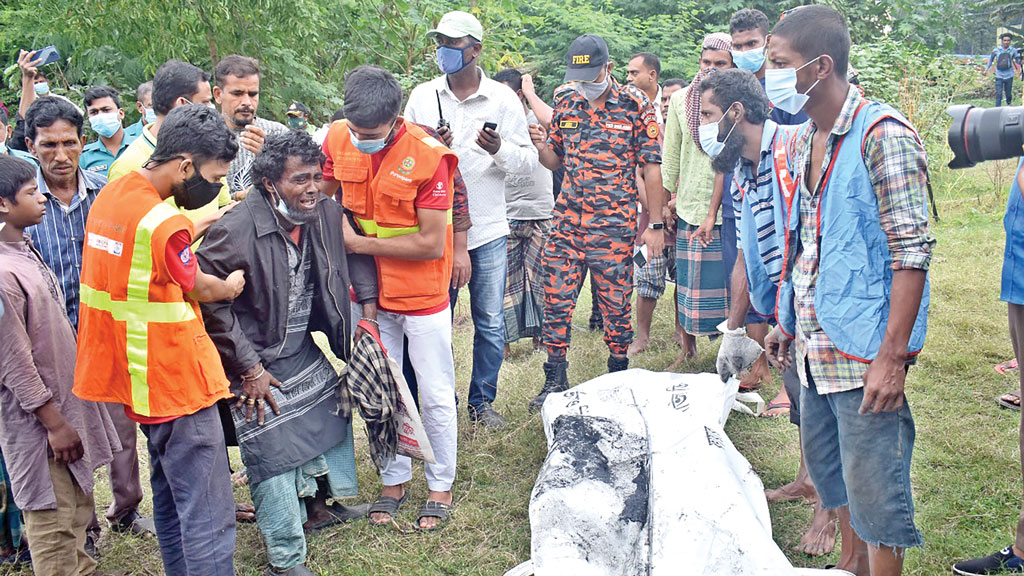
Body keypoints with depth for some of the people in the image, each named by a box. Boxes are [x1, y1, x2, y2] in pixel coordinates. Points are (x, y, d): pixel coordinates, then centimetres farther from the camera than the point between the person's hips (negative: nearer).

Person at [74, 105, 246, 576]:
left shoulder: (110, 196, 4)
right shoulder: (165, 225, -23)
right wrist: (232, 285, 14)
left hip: (141, 379, 10)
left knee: (171, 494, 22)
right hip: (176, 380, -10)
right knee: (208, 515, -5)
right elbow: (198, 290, -6)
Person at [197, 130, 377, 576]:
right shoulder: (236, 230, -26)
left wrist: (368, 310, 7)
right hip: (258, 365, -7)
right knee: (275, 453, -5)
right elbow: (208, 301, -23)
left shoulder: (325, 213, -5)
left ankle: (322, 503, 46)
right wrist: (248, 367, -19)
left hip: (306, 351, 8)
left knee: (335, 414, 21)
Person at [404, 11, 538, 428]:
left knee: (490, 323, 7)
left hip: (487, 228, 0)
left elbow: (529, 161, 0)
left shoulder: (502, 99, 0)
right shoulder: (422, 96, 4)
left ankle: (482, 400, 24)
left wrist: (500, 150, -20)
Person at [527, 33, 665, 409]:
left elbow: (651, 167, -2)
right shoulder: (565, 103, 8)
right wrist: (542, 146, -7)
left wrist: (655, 224, -5)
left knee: (616, 304, 4)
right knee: (556, 300, 2)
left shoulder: (635, 105, -4)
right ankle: (555, 381, 13)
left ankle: (618, 376, 22)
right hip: (567, 220, 4)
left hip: (614, 226, -3)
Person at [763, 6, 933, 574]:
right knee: (826, 462, 20)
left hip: (864, 350, -9)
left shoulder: (883, 135, -16)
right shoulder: (804, 140, 10)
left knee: (873, 486, -1)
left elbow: (913, 252, -19)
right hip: (814, 346, 9)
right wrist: (786, 321, 19)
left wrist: (893, 356, -22)